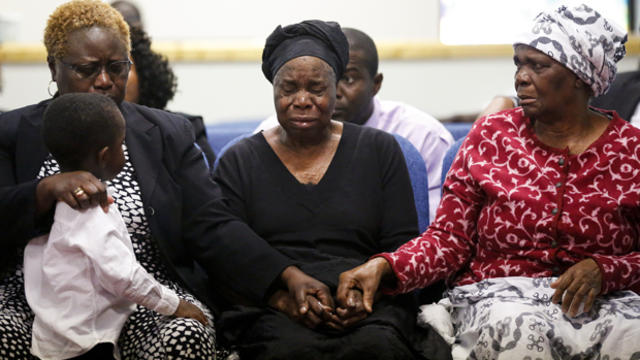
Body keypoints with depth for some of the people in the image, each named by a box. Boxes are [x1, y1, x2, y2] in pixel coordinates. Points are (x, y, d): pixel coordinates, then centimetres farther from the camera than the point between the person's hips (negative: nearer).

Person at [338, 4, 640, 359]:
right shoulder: (491, 136, 8)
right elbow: (448, 239, 4)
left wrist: (601, 269, -14)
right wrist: (384, 266, -15)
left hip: (601, 298, 0)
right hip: (497, 293, 0)